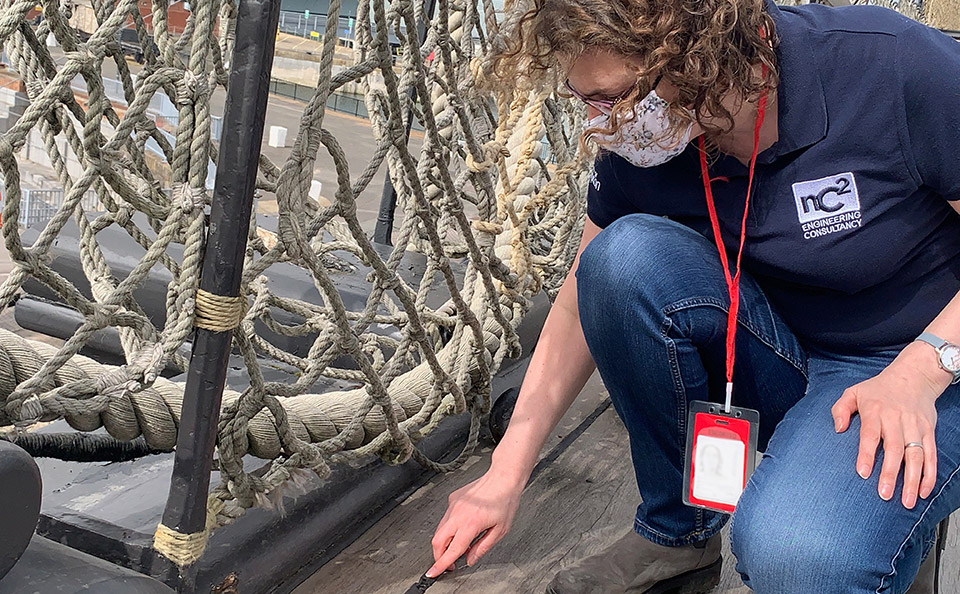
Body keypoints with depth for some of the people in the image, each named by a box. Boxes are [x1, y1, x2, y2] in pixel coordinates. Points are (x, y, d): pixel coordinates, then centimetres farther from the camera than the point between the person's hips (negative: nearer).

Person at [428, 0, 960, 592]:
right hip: (781, 359, 5)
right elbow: (585, 303, 1)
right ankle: (674, 533, -4)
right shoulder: (641, 147, -10)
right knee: (624, 256, -24)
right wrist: (506, 476, 0)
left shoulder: (895, 65, -24)